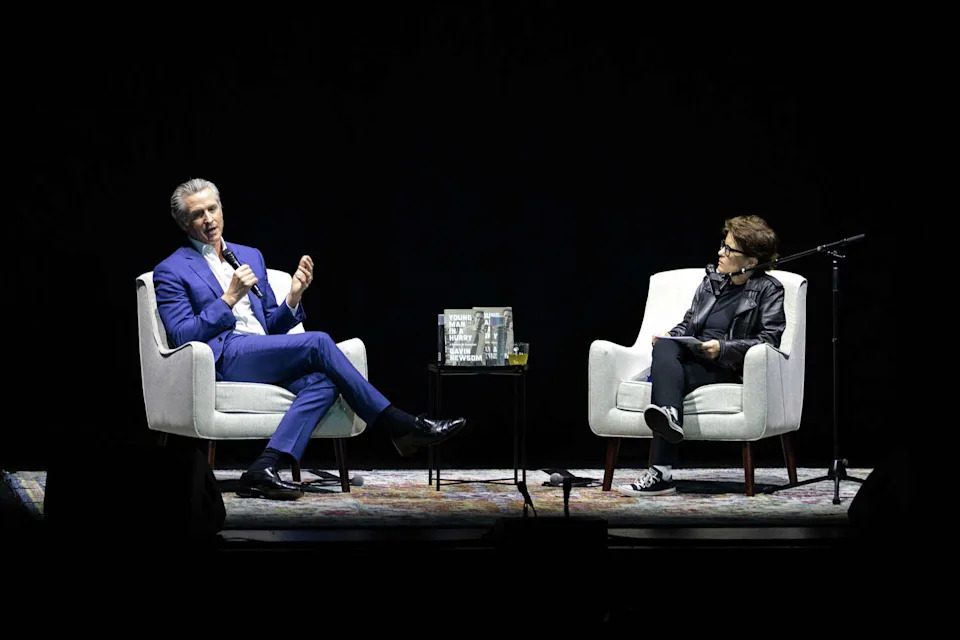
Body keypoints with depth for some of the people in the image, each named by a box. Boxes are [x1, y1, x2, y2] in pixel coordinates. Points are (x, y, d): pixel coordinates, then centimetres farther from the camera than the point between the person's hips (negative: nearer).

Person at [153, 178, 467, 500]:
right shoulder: (171, 271, 6)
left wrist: (293, 297, 4)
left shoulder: (251, 256, 24)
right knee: (318, 343, -25)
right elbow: (181, 336, -6)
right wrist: (228, 299, -14)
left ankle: (263, 470, -39)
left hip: (263, 357, 6)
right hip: (222, 357, -6)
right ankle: (400, 426, -21)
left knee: (323, 383, -27)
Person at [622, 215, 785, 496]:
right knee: (665, 348, -32)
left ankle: (662, 471, -48)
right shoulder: (712, 278, 22)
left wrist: (723, 348, -17)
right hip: (690, 355, 5)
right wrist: (670, 336, 4)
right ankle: (669, 416, -57)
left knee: (669, 374, -34)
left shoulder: (768, 290, 5)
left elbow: (770, 339, -6)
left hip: (727, 368, -5)